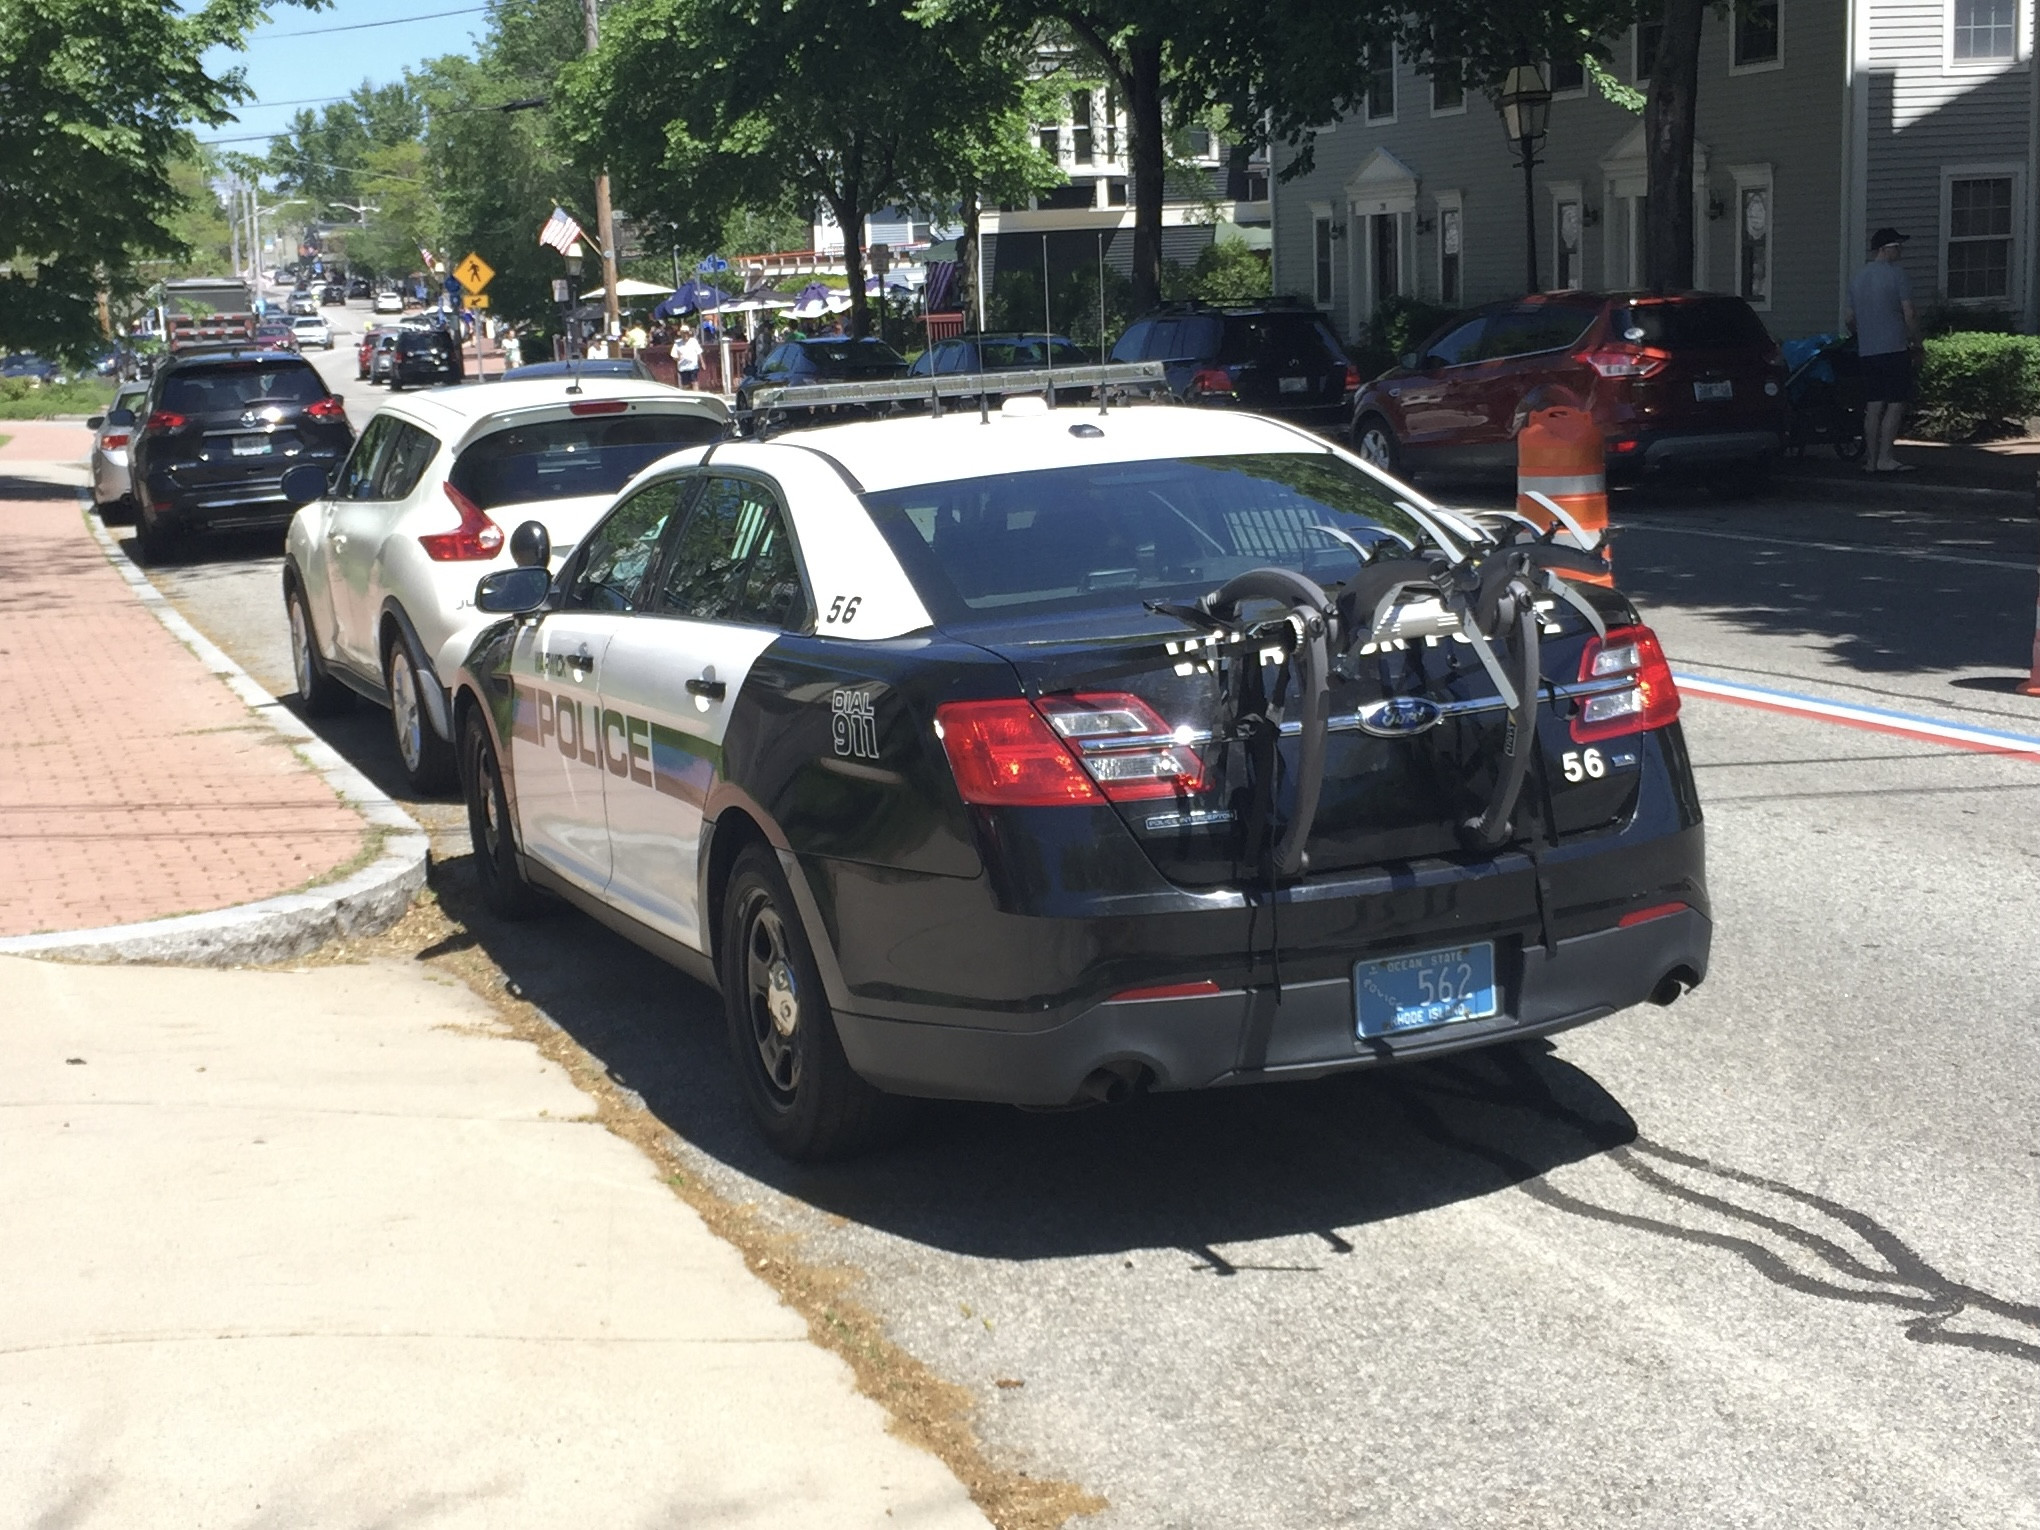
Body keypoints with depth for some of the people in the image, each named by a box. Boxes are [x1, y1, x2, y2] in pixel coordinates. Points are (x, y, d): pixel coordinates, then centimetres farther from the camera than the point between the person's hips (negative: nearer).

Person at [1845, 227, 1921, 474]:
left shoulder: (1857, 278, 13)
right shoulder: (1896, 273, -7)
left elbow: (1851, 319, 19)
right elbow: (1909, 315, -10)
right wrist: (1916, 342, 1)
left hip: (1867, 351, 6)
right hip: (1895, 349, -6)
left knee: (1873, 406, 7)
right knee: (1896, 404, -5)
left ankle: (1871, 459, 7)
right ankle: (1885, 457, -11)